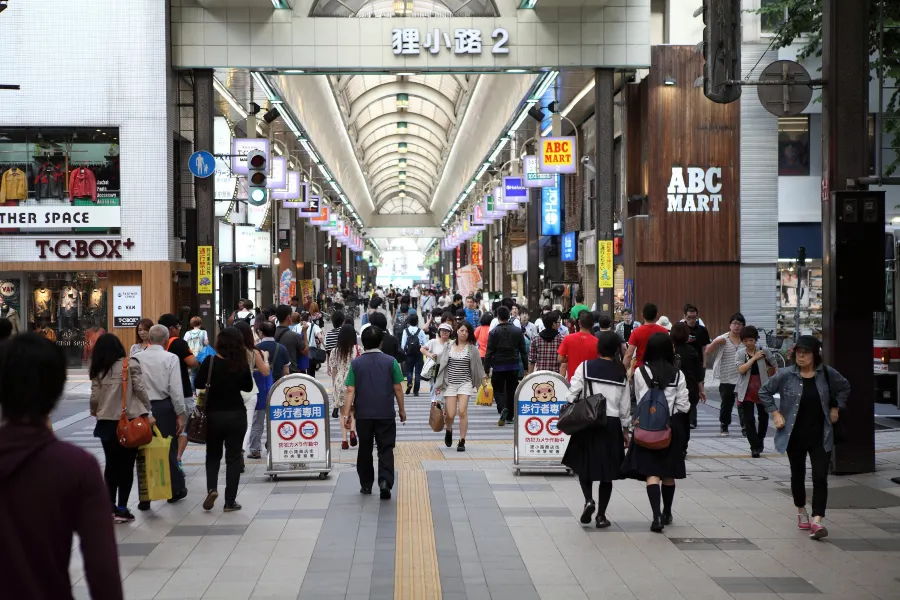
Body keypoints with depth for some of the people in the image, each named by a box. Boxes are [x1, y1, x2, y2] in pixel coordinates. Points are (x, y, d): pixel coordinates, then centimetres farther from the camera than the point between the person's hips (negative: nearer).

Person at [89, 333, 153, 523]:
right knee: (127, 466, 3)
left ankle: (110, 506, 15)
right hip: (129, 421, -3)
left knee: (111, 465, 13)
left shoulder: (98, 370, 2)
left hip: (107, 422, 3)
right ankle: (122, 509, 2)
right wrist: (148, 412, 2)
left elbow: (95, 397, 0)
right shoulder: (130, 365, -4)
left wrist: (95, 412, 19)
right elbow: (140, 390, -7)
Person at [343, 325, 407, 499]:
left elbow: (350, 390, -4)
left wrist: (347, 413, -2)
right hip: (386, 413, -1)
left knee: (365, 449, 14)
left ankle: (366, 484, 20)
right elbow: (398, 388, -1)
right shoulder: (390, 361, -3)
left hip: (363, 414, 1)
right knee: (386, 449, 1)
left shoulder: (356, 363, 0)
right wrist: (402, 410, 10)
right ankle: (385, 481, -17)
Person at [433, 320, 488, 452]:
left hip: (465, 383, -1)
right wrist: (438, 385, 7)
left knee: (462, 412, -15)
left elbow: (478, 367, 7)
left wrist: (485, 384, 4)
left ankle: (462, 442, -6)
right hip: (450, 383, 1)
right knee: (450, 414, -4)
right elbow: (442, 366, 9)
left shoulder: (472, 349, 3)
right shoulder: (449, 347, 6)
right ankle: (448, 430, 31)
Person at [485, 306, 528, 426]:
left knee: (498, 390, 7)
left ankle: (502, 409, -20)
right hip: (514, 366, 3)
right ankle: (509, 416, 16)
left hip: (498, 366, -3)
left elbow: (489, 352, -8)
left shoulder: (494, 332, -7)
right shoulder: (518, 331, 2)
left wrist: (486, 369, -4)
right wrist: (526, 367, 9)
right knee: (511, 390, 12)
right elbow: (523, 351, 4)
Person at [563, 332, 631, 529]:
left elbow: (573, 393, -10)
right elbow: (625, 404, 5)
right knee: (607, 471, 9)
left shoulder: (585, 367, -4)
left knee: (584, 464, 15)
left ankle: (589, 500, -8)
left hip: (587, 422, -1)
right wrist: (625, 428, 15)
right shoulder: (621, 373, 1)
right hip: (612, 424, 1)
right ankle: (601, 515, 9)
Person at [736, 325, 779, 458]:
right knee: (749, 420, -7)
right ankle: (755, 447, -2)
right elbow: (741, 369, -18)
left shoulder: (764, 351, -3)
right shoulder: (740, 353, -3)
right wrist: (754, 358, -18)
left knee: (763, 417, 16)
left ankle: (760, 440, 39)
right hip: (747, 391, -1)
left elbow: (775, 366, 9)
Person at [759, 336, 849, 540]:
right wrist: (775, 413, -5)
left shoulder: (826, 374, -3)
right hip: (794, 435, 0)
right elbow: (764, 392, 3)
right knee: (798, 475, 14)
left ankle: (817, 521, -13)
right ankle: (801, 511, 36)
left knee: (820, 477, -9)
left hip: (820, 436, 0)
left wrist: (835, 408, 9)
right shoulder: (786, 375, -9)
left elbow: (844, 387, 16)